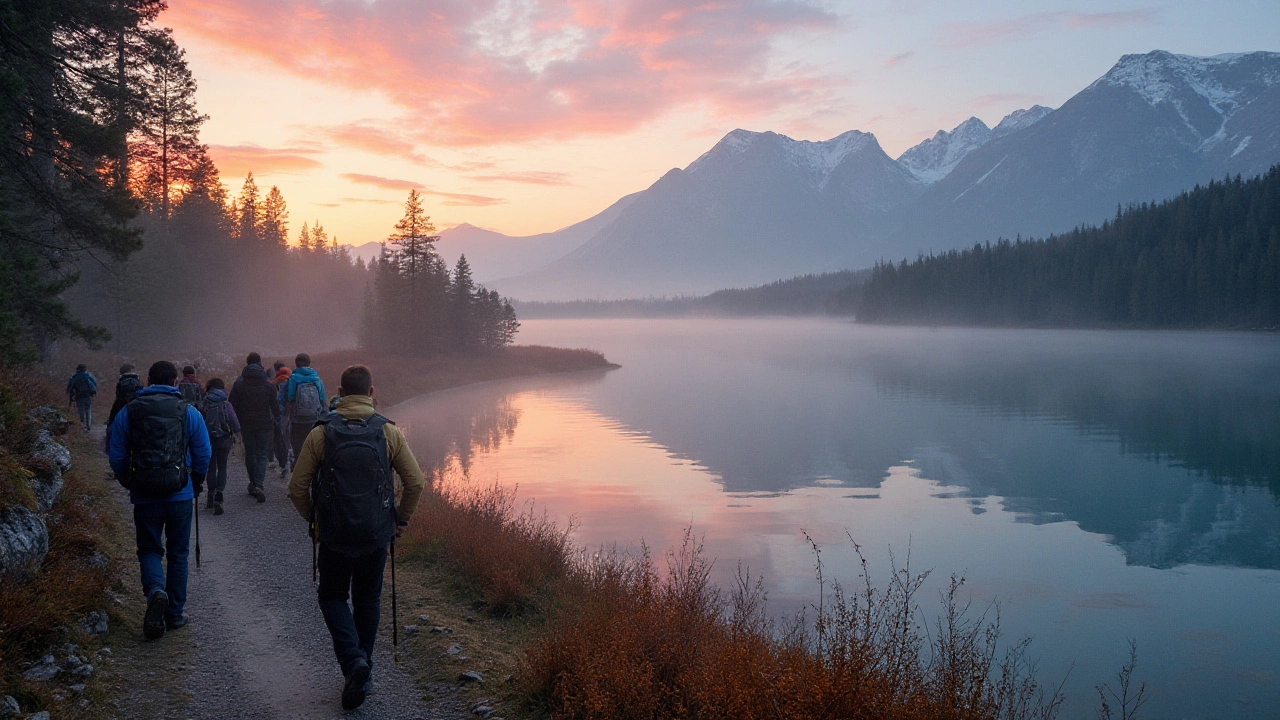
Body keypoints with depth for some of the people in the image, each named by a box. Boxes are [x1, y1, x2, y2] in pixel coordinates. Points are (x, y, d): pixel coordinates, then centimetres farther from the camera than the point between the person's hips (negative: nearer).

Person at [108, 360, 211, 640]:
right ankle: (175, 614, 16)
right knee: (178, 553, 13)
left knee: (149, 550, 13)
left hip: (144, 497, 0)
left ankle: (155, 590, -16)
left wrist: (129, 484, 17)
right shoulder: (189, 413, -2)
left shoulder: (127, 413, 0)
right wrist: (196, 484, 17)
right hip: (180, 495, 0)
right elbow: (203, 456, 1)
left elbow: (116, 457, 1)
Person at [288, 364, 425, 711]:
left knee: (332, 595, 17)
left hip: (334, 535, -1)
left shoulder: (321, 433, -6)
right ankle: (362, 675, 23)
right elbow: (415, 481, -3)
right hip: (377, 535, 1)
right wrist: (401, 520, 11)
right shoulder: (388, 432, -3)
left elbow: (297, 487, -4)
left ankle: (352, 658, -6)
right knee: (368, 600, 18)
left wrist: (312, 520, 13)